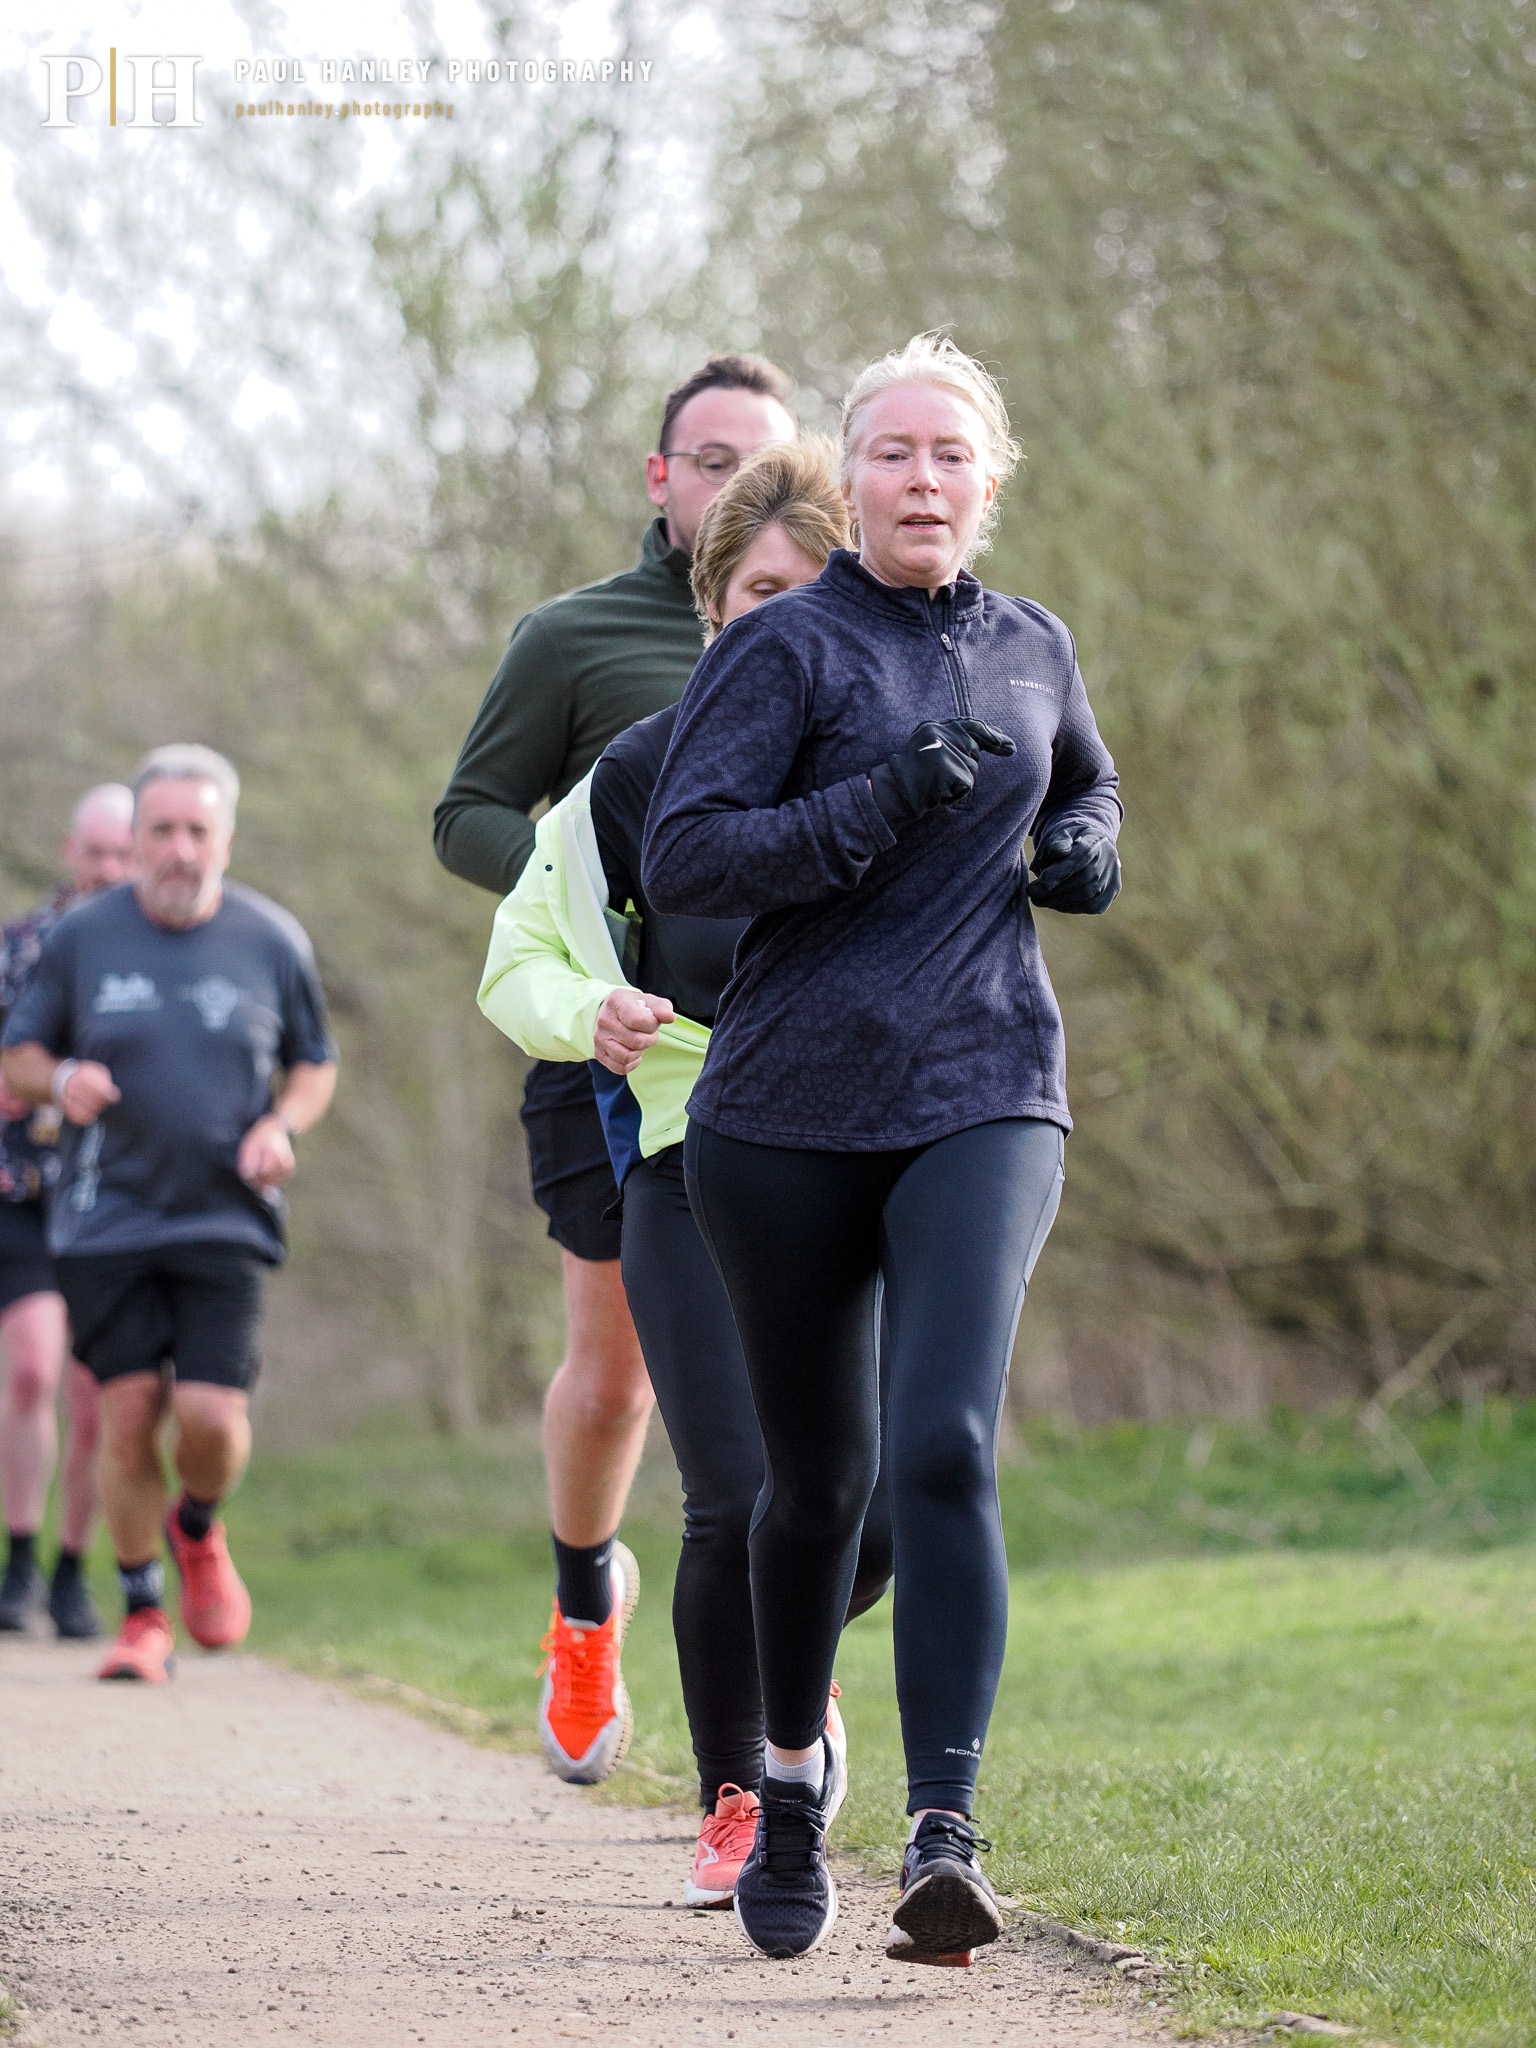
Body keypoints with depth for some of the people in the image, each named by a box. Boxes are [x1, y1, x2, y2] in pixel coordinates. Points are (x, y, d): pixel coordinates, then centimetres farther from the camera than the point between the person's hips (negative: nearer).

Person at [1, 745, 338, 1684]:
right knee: (129, 1412, -5)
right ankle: (144, 1615, 11)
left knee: (212, 1413, -12)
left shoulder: (272, 942, 2)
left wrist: (283, 1124, -7)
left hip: (226, 1219, 0)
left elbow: (317, 1065, 14)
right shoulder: (84, 937, 1)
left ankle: (200, 1531, 22)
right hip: (107, 1216, 0)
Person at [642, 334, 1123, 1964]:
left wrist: (1087, 849, 10)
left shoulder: (1032, 649, 11)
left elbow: (1083, 781, 33)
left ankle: (945, 1839, -24)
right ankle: (790, 1776, 36)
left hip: (982, 1105, 1)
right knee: (815, 1477, 10)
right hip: (789, 1111, -1)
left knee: (943, 1450, -18)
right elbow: (680, 857, -13)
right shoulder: (785, 647, -3)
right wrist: (882, 809, -22)